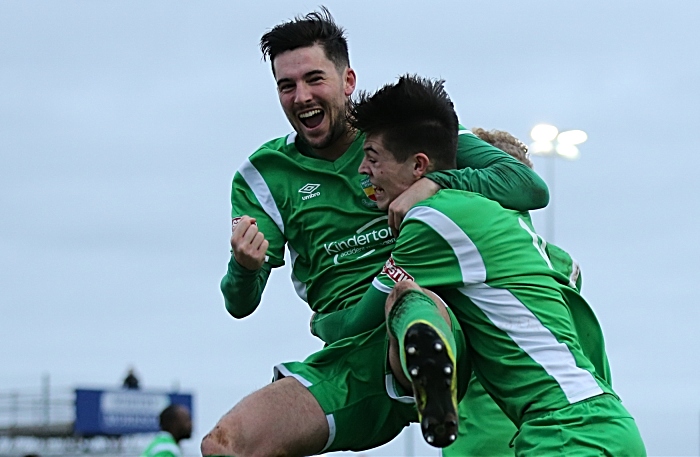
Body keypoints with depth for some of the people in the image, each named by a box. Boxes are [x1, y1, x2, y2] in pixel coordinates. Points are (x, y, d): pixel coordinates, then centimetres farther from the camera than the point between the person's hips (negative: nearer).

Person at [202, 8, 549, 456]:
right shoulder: (265, 175, 15)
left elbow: (532, 187, -1)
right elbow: (240, 305, 6)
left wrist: (435, 183, -17)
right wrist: (246, 267, -19)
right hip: (356, 359, 4)